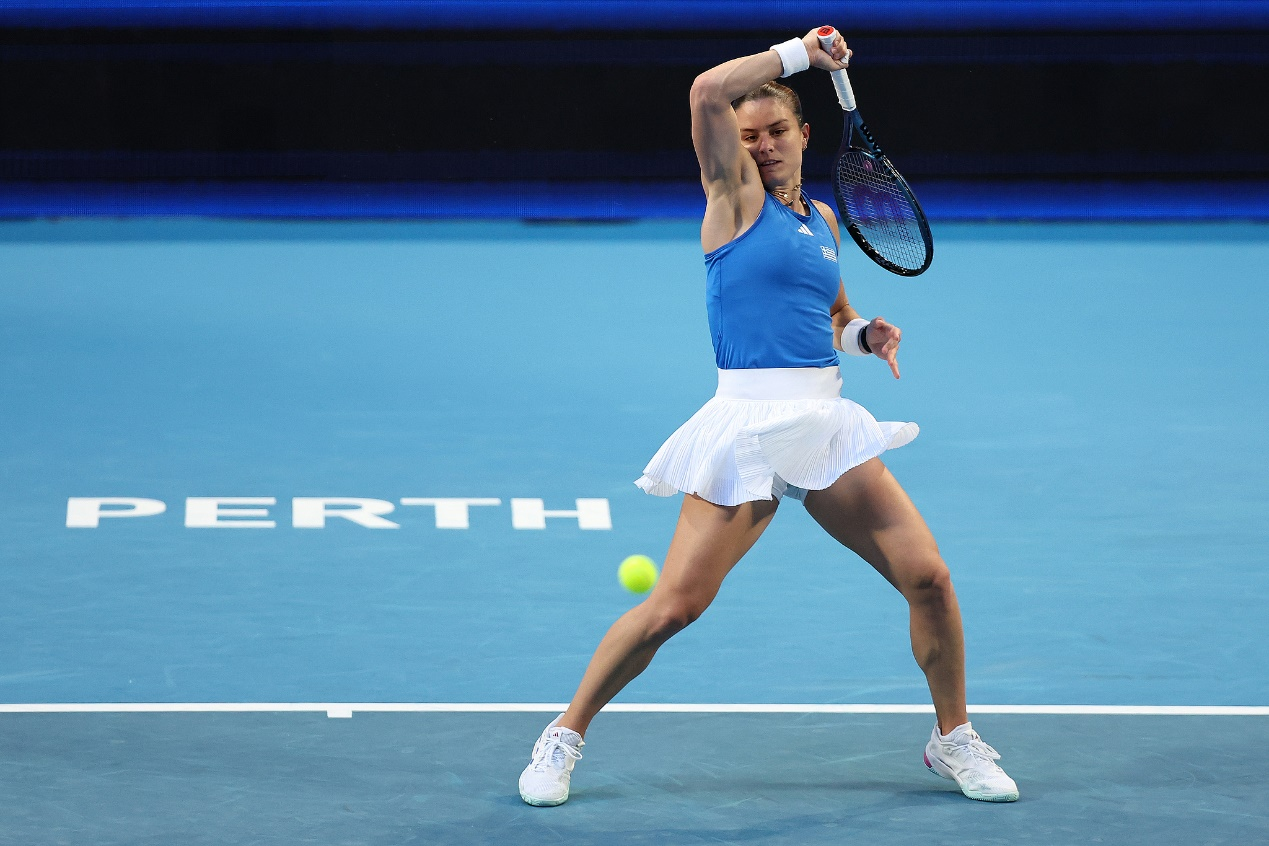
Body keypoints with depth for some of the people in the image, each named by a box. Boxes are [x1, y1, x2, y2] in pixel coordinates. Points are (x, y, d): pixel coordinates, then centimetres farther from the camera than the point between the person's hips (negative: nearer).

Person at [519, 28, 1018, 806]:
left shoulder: (823, 219, 17)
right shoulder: (736, 194, 1)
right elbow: (709, 91, -15)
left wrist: (864, 334, 10)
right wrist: (801, 53, -7)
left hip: (826, 422, 5)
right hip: (748, 423, -5)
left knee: (928, 575, -5)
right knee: (672, 608, -10)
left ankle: (954, 739, 15)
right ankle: (566, 737, 9)